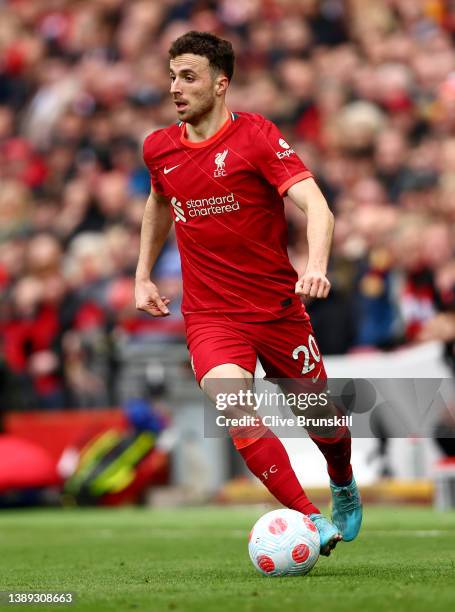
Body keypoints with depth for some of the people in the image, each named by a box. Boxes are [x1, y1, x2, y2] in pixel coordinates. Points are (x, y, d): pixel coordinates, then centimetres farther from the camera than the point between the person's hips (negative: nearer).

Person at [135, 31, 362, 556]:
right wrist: (143, 275, 23)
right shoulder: (159, 148, 3)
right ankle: (308, 519, -26)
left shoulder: (256, 136, -12)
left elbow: (315, 205, -23)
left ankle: (344, 488, 47)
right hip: (209, 314, 2)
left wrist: (316, 266, -41)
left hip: (279, 309, -2)